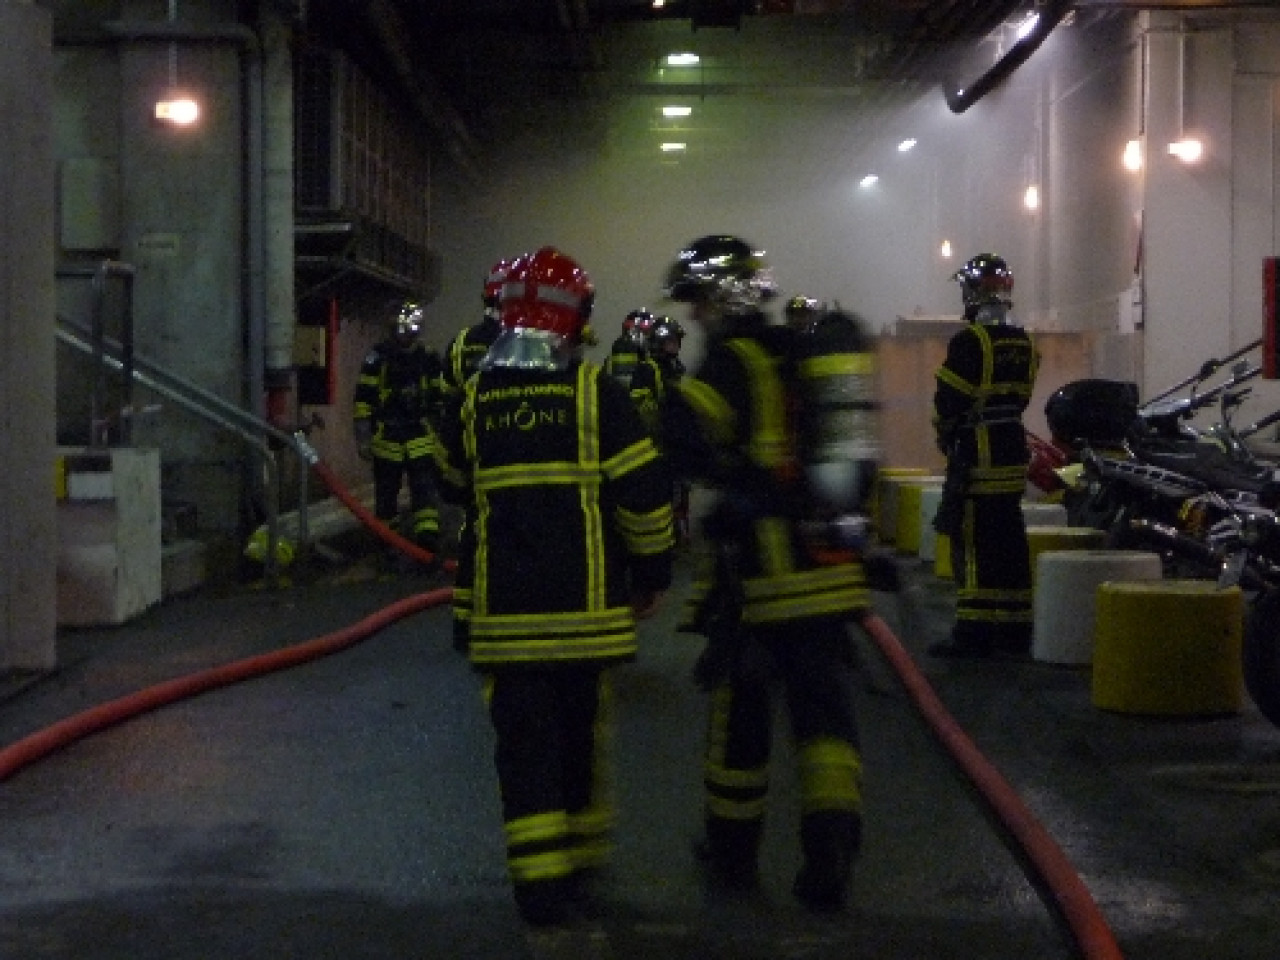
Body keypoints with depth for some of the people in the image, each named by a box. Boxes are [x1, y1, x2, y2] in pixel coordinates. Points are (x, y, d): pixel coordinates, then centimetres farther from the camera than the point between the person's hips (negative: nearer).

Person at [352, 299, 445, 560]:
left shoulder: (429, 358, 6)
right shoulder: (378, 357, -3)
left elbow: (440, 398, 15)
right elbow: (363, 399, -2)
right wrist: (363, 438, -5)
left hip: (421, 439, 1)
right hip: (386, 438, -1)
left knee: (424, 490, -11)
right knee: (386, 495, 8)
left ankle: (427, 539, -14)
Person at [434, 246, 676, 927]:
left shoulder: (473, 399, 2)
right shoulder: (597, 393, -7)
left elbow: (458, 489, 17)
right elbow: (644, 494, -8)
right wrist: (651, 571, 6)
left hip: (504, 607, 1)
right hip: (584, 604, -1)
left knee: (524, 738, 3)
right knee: (580, 731, 15)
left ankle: (540, 881, -3)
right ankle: (581, 857, 27)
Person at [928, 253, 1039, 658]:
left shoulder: (970, 342, -14)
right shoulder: (1024, 343, 11)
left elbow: (948, 402, -12)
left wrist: (946, 435, 7)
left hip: (977, 456, -8)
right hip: (1014, 452, 8)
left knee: (973, 542, -6)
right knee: (1009, 541, 11)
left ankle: (973, 632, -7)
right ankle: (1014, 628, 16)